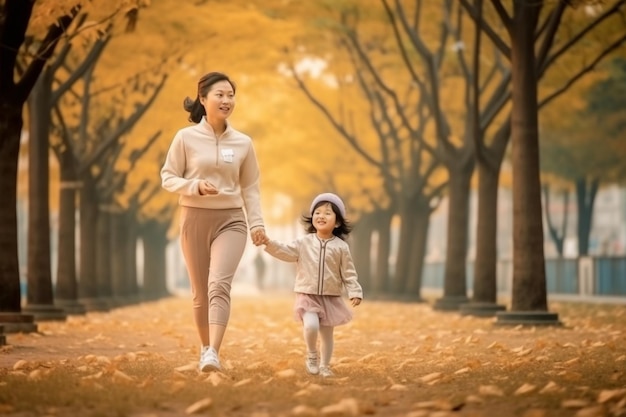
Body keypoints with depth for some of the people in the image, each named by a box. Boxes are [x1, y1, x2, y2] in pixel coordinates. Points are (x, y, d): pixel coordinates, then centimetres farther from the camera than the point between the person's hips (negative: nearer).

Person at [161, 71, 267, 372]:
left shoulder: (243, 143, 3)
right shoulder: (186, 138, -3)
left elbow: (250, 188, 9)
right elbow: (167, 178, 0)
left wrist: (257, 223, -1)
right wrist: (195, 186, -17)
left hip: (231, 220, 0)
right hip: (195, 219, 0)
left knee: (219, 283, -20)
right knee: (200, 291, 7)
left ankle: (214, 353, -28)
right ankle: (205, 348, 25)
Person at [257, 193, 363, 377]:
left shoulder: (341, 247, -1)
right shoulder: (304, 242, 1)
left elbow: (348, 273, 2)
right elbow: (285, 252, -7)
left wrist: (355, 292, -7)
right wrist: (269, 243, -22)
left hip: (331, 298, 1)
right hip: (308, 296, -1)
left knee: (327, 334, 7)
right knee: (311, 326, -22)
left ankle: (324, 365, 25)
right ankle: (311, 355, 4)